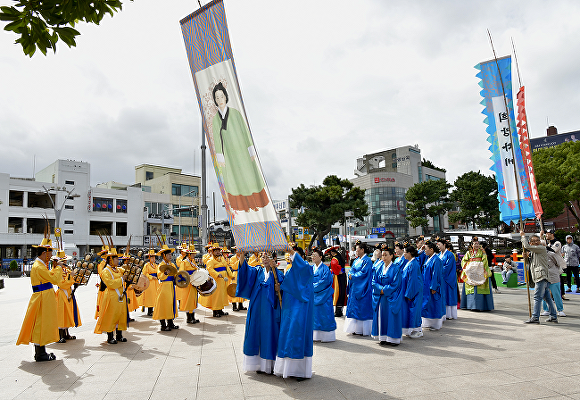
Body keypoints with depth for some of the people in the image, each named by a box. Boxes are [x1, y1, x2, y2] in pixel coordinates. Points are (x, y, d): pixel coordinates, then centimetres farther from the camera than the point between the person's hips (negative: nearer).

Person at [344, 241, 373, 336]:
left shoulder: (367, 260, -10)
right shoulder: (356, 260, 16)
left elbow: (363, 273, -18)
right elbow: (351, 270, 14)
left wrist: (353, 276, -11)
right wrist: (351, 274, -7)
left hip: (362, 288, -8)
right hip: (354, 288, 9)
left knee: (362, 308, -4)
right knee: (354, 307, 9)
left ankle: (364, 329, 3)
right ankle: (356, 328, 15)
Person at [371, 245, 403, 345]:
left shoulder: (396, 269, -6)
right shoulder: (379, 268, 9)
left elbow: (395, 284, -12)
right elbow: (374, 281, 4)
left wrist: (385, 290, -14)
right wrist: (381, 288, -12)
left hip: (391, 298, -5)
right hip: (380, 298, 5)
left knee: (391, 317, -1)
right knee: (381, 317, 8)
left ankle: (394, 338, 9)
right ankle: (383, 337, 17)